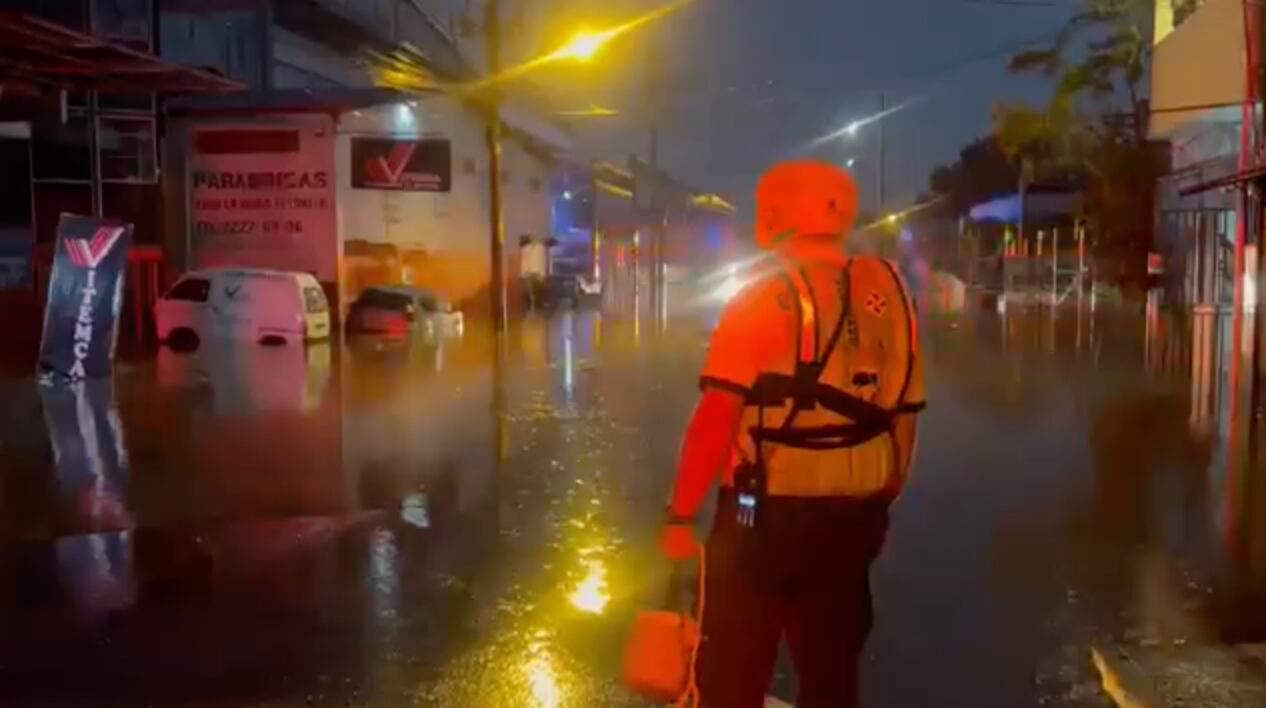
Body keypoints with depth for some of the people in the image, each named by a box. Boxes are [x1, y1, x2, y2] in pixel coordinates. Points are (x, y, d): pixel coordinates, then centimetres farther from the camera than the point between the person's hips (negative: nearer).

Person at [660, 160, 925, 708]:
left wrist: (680, 516, -10)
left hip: (767, 513, -5)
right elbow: (904, 416, 11)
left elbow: (716, 417, -17)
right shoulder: (891, 294, 5)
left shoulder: (766, 296, -11)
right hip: (851, 517, 6)